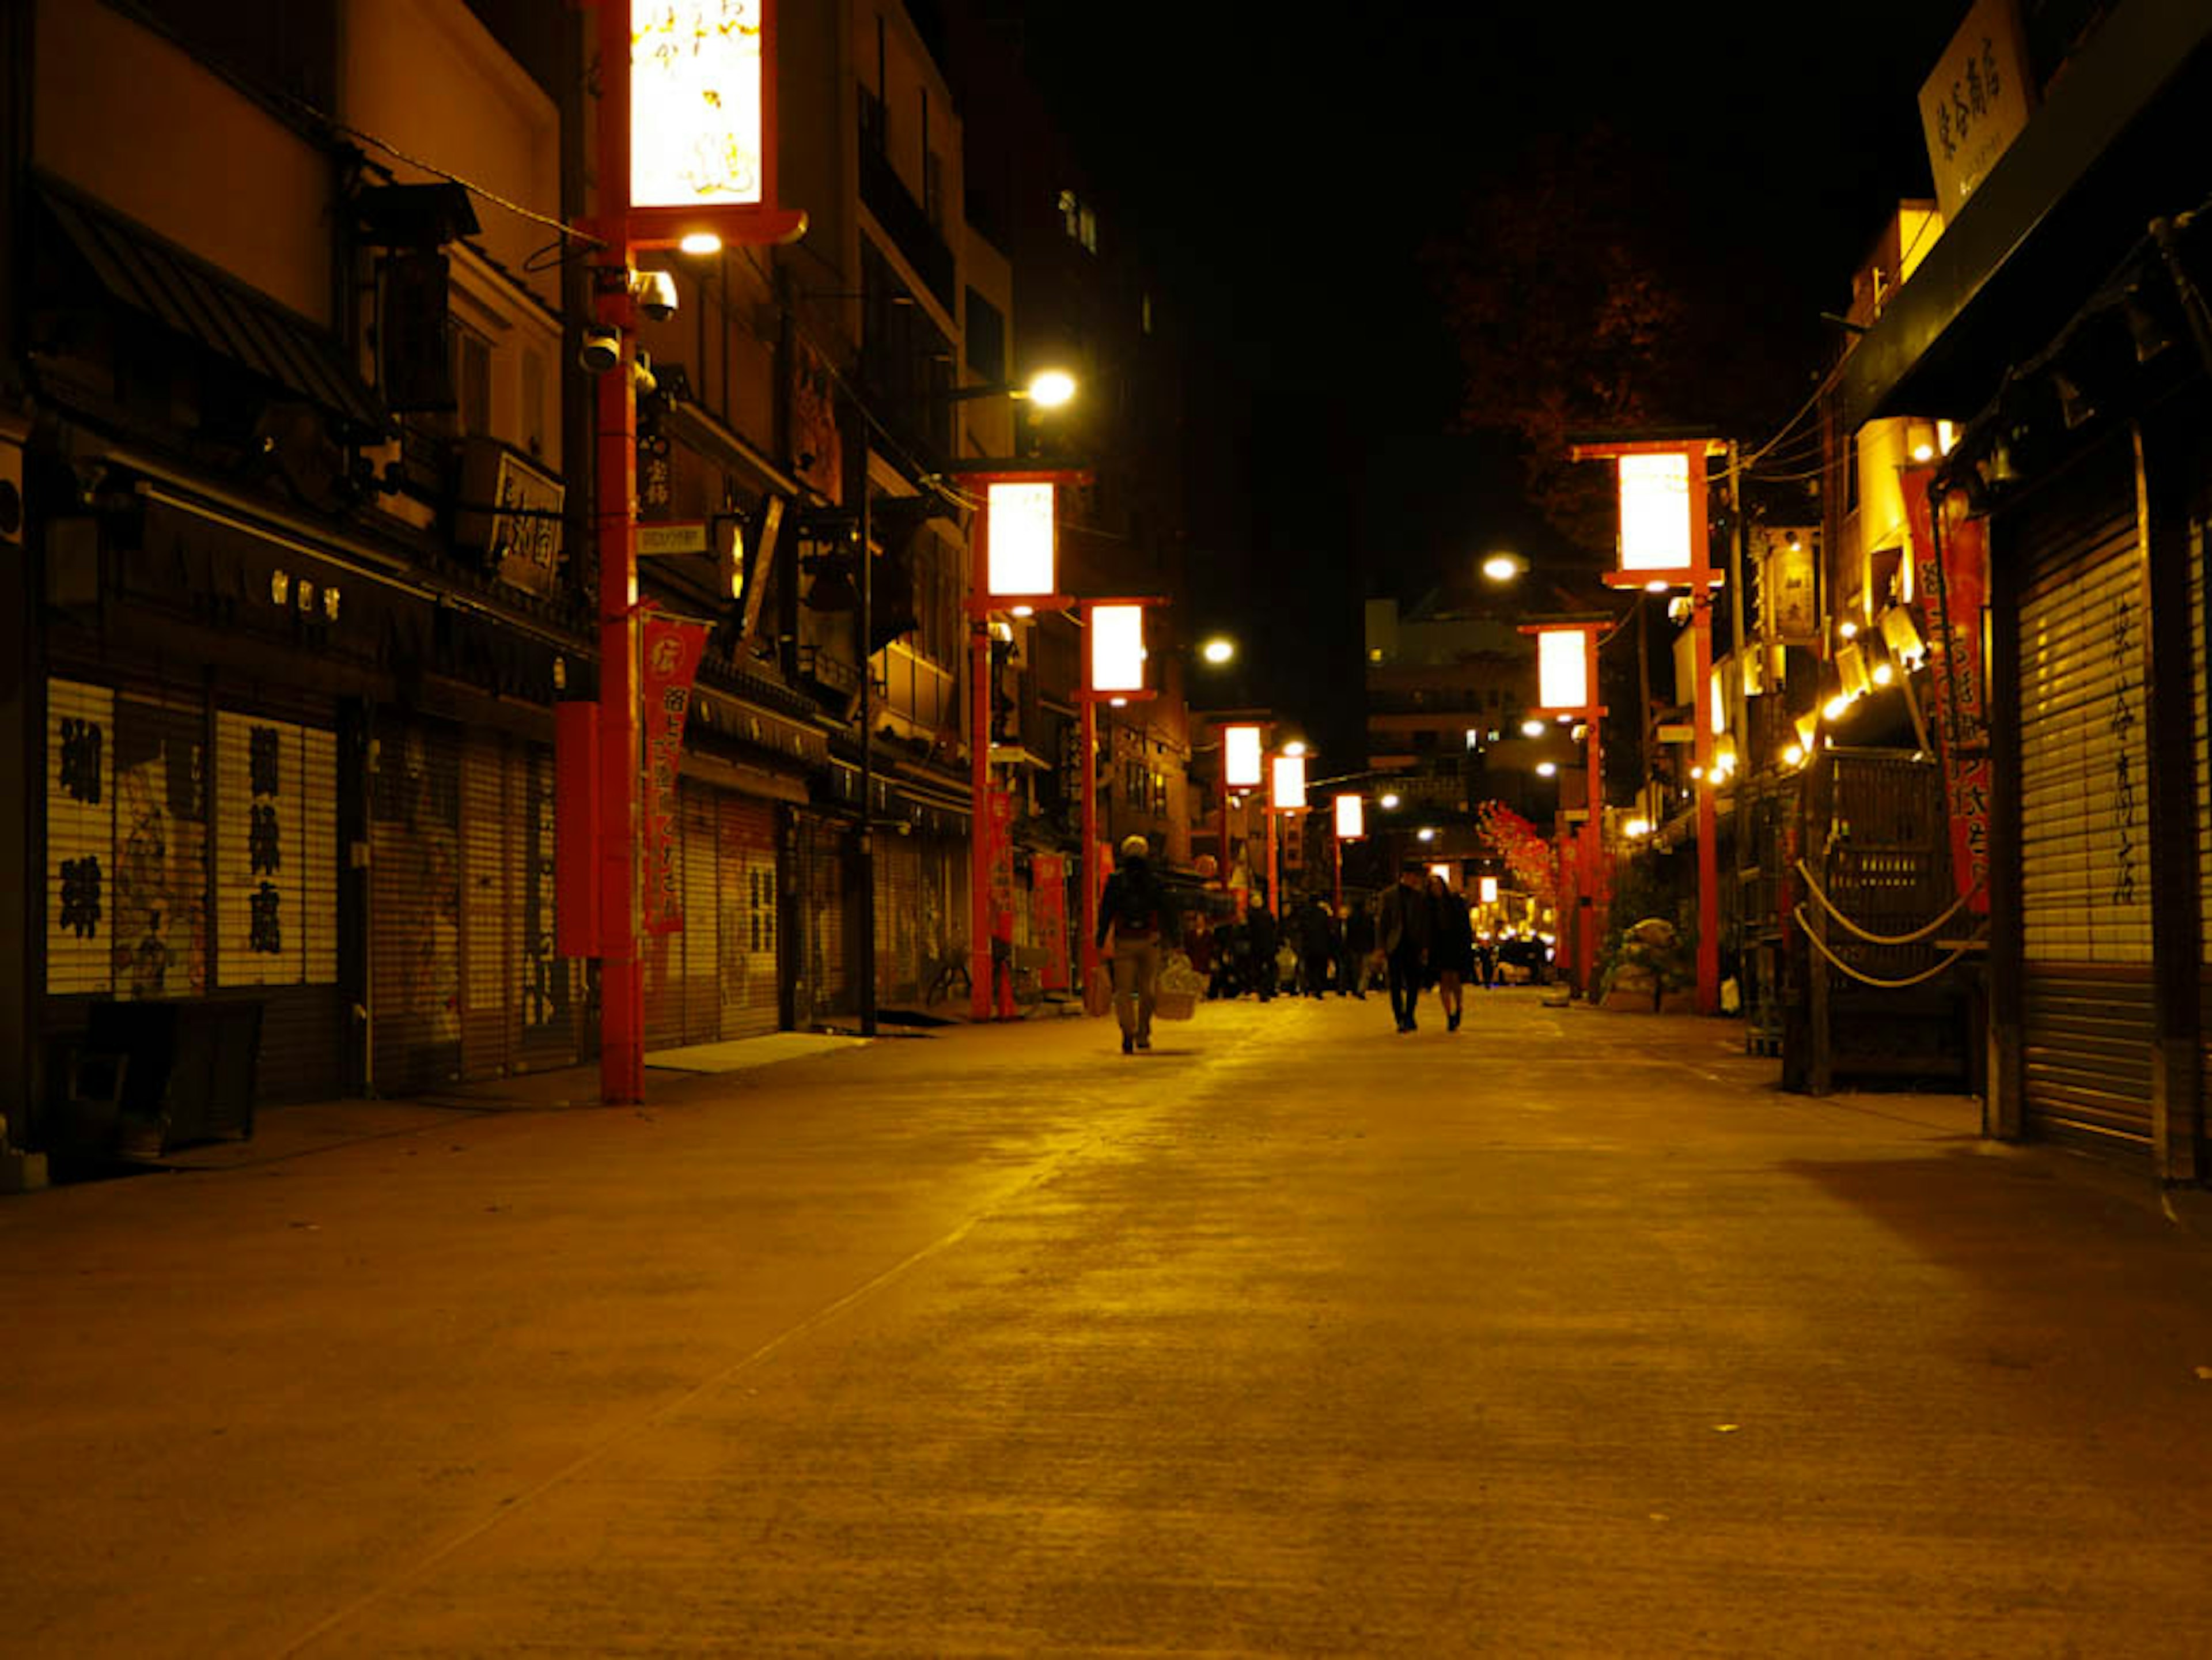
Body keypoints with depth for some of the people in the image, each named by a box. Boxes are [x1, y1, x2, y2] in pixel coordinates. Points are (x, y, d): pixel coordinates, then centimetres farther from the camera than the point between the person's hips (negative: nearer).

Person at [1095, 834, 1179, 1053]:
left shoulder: (1115, 880, 2)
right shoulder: (1155, 882, 5)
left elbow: (1105, 912, -1)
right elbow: (1167, 912, 3)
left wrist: (1101, 941, 1)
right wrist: (1171, 939, 8)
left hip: (1124, 942, -1)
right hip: (1149, 941, 1)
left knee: (1124, 990, 1)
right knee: (1147, 990, 13)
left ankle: (1128, 1031, -17)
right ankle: (1143, 1035, 14)